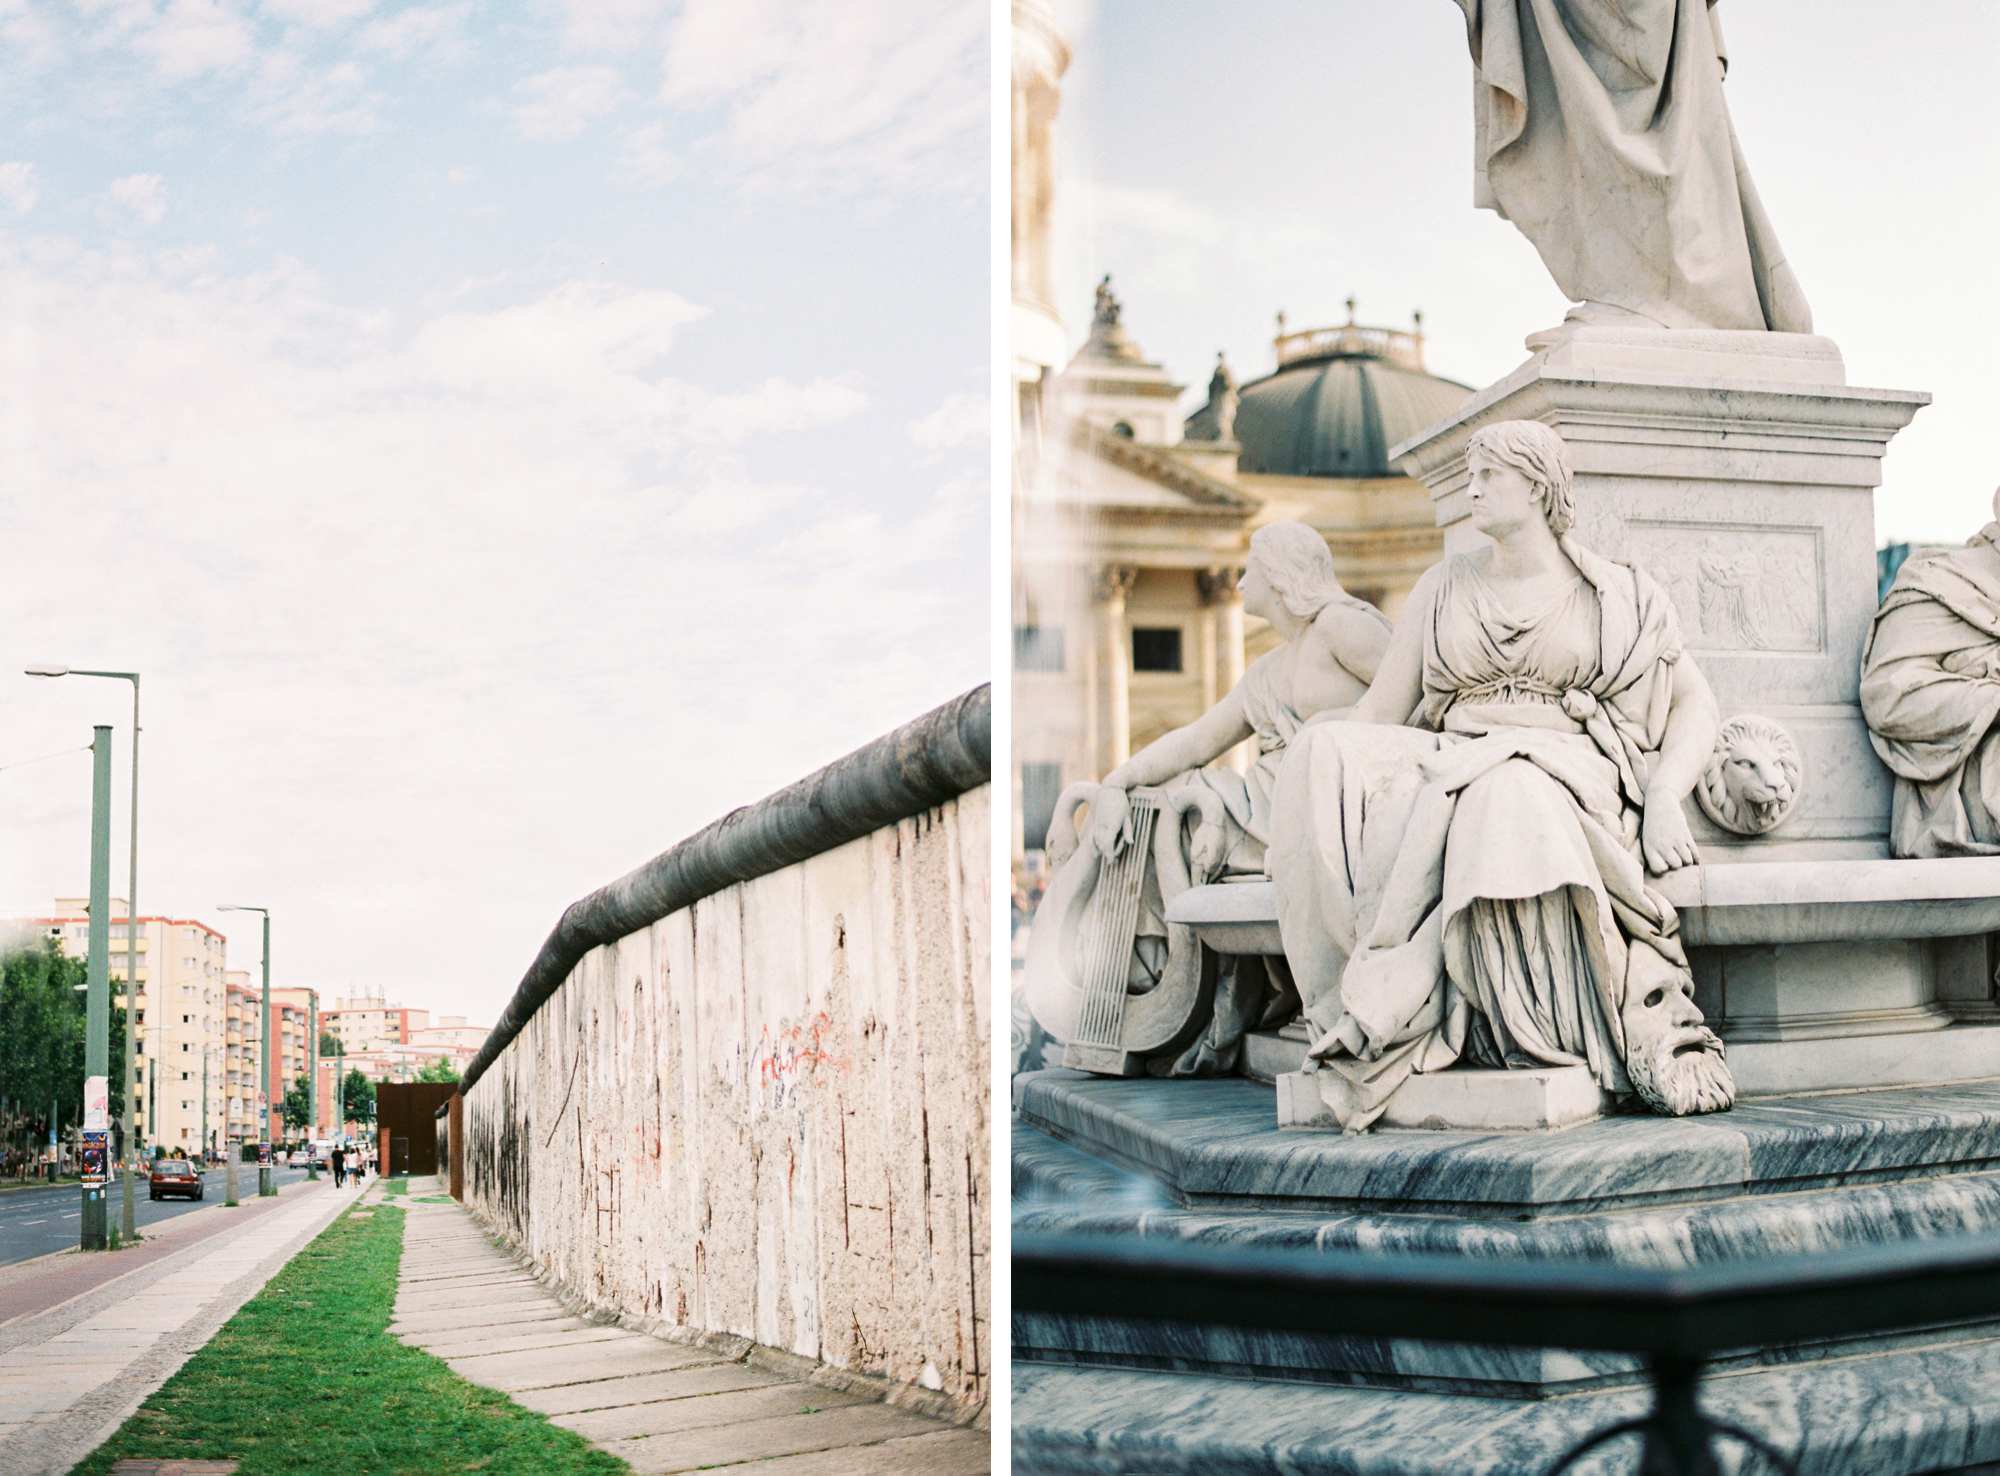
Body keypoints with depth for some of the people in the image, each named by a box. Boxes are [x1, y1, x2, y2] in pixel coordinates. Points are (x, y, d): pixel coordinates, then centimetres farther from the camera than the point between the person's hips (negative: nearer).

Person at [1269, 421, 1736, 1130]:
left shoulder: (1618, 594, 12)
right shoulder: (1445, 588, 19)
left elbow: (1695, 705, 11)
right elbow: (1379, 713, 17)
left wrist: (1663, 801, -8)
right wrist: (1312, 804, 2)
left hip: (1566, 778, -3)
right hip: (1445, 772, 3)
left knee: (1510, 802, -42)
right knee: (1328, 753, -29)